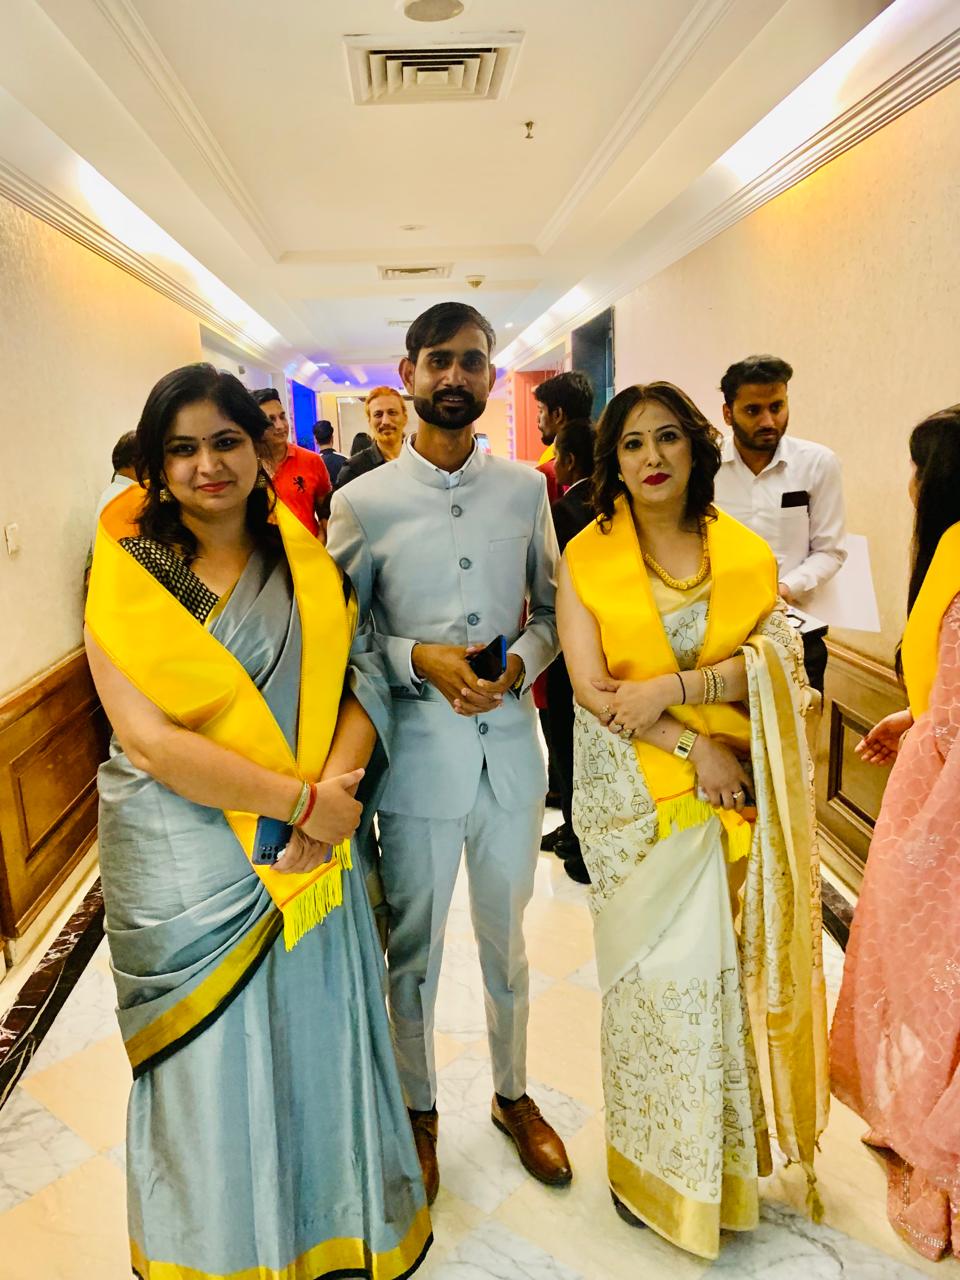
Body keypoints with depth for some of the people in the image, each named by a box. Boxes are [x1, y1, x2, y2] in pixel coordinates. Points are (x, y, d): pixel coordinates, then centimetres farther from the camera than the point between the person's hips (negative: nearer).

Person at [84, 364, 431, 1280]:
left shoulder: (305, 563, 3)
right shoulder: (127, 576, -7)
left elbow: (362, 681, -1)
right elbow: (148, 737, -16)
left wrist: (336, 785, -19)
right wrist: (301, 799, -19)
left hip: (308, 855, 3)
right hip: (185, 865, -2)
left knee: (318, 1045, 15)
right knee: (209, 1068, 13)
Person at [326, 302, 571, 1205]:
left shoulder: (526, 488, 3)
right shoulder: (362, 502, -4)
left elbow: (553, 606, 9)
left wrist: (523, 658, -12)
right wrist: (419, 660, -17)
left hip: (510, 744, 2)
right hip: (418, 751, -2)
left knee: (506, 936, 19)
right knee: (413, 946, 14)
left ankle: (512, 1094, 43)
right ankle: (418, 1108, 39)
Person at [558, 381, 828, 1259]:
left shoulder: (746, 554, 3)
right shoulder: (588, 556, -3)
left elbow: (771, 664, -7)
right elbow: (591, 688, -11)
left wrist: (667, 688, -18)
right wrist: (693, 746, -15)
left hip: (734, 790, 2)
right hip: (634, 789, -2)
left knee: (729, 962, 9)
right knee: (658, 967, 5)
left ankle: (726, 1150, 34)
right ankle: (652, 1159, 29)